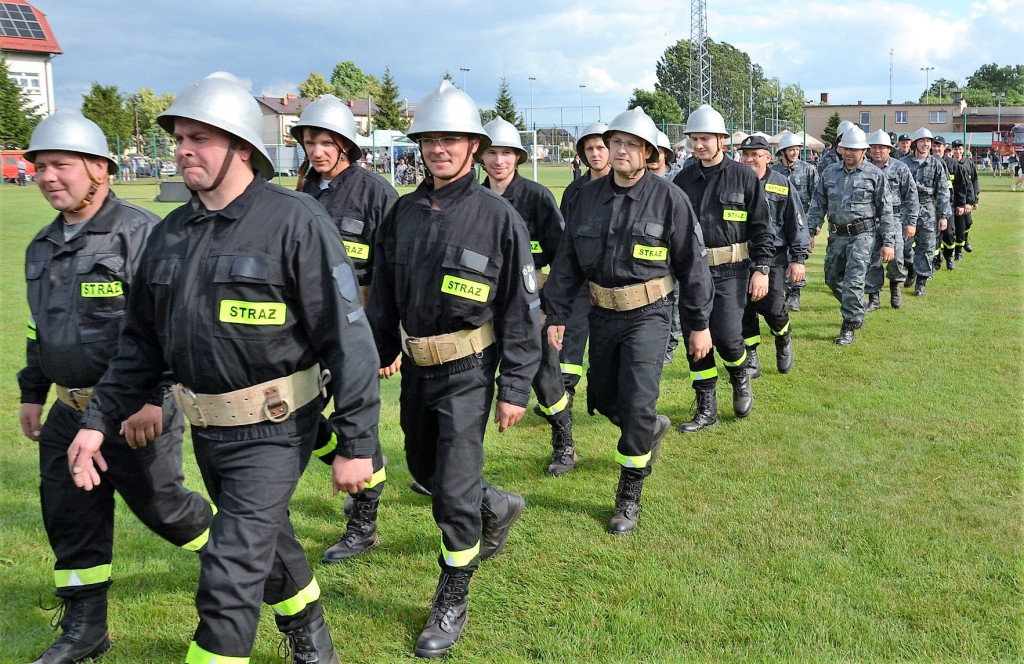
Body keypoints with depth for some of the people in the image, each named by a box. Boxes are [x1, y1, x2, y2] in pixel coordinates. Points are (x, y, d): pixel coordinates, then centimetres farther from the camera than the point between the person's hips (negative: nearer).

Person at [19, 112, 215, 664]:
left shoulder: (140, 233, -15)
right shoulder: (42, 247, 12)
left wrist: (150, 397, -23)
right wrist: (32, 393, 22)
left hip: (136, 410, -8)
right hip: (70, 412, 8)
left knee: (158, 503, 3)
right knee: (69, 516, 10)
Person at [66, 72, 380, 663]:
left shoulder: (297, 222, -15)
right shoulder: (170, 234, 6)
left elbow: (347, 336, -17)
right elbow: (142, 341, 14)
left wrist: (357, 443, -19)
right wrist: (100, 419, 6)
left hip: (272, 430, -7)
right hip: (206, 430, 7)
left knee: (230, 577, -8)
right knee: (268, 542, 24)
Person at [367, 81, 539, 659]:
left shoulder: (499, 216, -11)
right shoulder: (405, 212, 4)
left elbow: (522, 309, -10)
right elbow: (384, 290, 14)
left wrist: (515, 388, -13)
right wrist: (379, 352, 12)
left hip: (468, 370, -6)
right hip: (417, 366, 6)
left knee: (453, 490, -5)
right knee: (424, 469, 21)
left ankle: (453, 600, 14)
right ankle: (497, 507, 48)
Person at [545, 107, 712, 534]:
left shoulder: (668, 198, -7)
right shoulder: (589, 197, 4)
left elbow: (692, 263, -3)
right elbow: (566, 261, 8)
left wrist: (699, 324, -2)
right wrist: (557, 315, 3)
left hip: (648, 314, -5)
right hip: (603, 314, 5)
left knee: (638, 403, -12)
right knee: (602, 398, 15)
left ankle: (630, 496, 4)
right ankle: (652, 429, 47)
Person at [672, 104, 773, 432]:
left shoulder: (743, 177, -2)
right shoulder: (683, 179, 7)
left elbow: (761, 227, 0)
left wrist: (761, 269, -7)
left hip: (730, 271, -4)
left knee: (726, 335, -13)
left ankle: (740, 379, 21)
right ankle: (706, 408, 16)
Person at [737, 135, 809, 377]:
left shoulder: (781, 185, -1)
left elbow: (796, 223, 2)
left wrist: (798, 259, -2)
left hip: (773, 257, -2)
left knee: (772, 307, -8)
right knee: (744, 309, 3)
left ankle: (783, 341, 25)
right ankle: (750, 359, 15)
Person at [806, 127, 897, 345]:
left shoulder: (875, 175, -3)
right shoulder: (830, 173, 7)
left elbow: (886, 210, -2)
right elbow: (818, 204, 12)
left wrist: (888, 242, -6)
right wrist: (810, 231, 4)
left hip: (862, 235, -5)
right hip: (837, 235, 5)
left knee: (853, 281, -9)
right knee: (832, 279, 12)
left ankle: (849, 326, 1)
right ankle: (857, 312, 35)